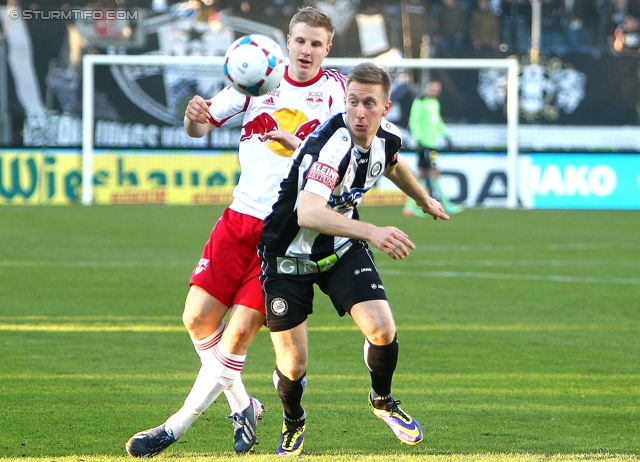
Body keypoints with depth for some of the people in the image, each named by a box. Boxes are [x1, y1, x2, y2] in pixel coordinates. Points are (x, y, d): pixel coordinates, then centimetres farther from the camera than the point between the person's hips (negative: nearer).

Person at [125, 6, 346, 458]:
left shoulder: (335, 90, -4)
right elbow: (200, 126, 5)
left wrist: (295, 142, -27)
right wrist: (194, 116, -18)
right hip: (240, 217, 4)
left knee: (241, 330, -9)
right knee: (198, 317, 0)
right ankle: (242, 406, 22)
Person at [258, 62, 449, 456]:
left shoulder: (387, 138, -8)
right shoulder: (332, 145, -33)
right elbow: (307, 212, -48)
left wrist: (424, 199, 37)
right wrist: (372, 232, -59)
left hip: (343, 248, 5)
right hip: (290, 256, -5)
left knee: (382, 330, -14)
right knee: (293, 364, -4)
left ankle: (383, 400, 19)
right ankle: (294, 424, 31)